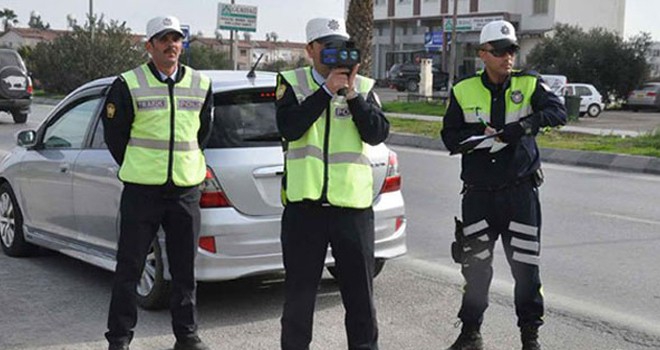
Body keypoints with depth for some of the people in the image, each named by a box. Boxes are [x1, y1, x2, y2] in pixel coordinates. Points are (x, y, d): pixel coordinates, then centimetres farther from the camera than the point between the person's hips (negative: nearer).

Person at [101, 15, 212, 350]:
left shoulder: (201, 85, 6)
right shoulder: (129, 84, -3)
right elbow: (114, 133, 5)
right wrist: (136, 168, 9)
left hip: (186, 189, 3)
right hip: (141, 189, -2)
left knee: (184, 267, 10)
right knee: (129, 266, 3)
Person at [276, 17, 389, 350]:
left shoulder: (363, 86, 7)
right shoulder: (292, 82, 3)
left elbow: (377, 134, -5)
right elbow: (288, 128, -14)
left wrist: (352, 96, -15)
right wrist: (327, 90, -16)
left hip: (353, 203, 1)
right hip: (304, 202, -1)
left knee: (360, 290, 10)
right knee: (299, 291, 9)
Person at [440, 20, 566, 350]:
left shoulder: (529, 84, 2)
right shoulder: (464, 90, 3)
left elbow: (558, 112, -14)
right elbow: (449, 137, 0)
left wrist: (521, 127, -27)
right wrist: (481, 134, -17)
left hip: (520, 190, 0)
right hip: (478, 193, 1)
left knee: (525, 266, 2)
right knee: (475, 267, 7)